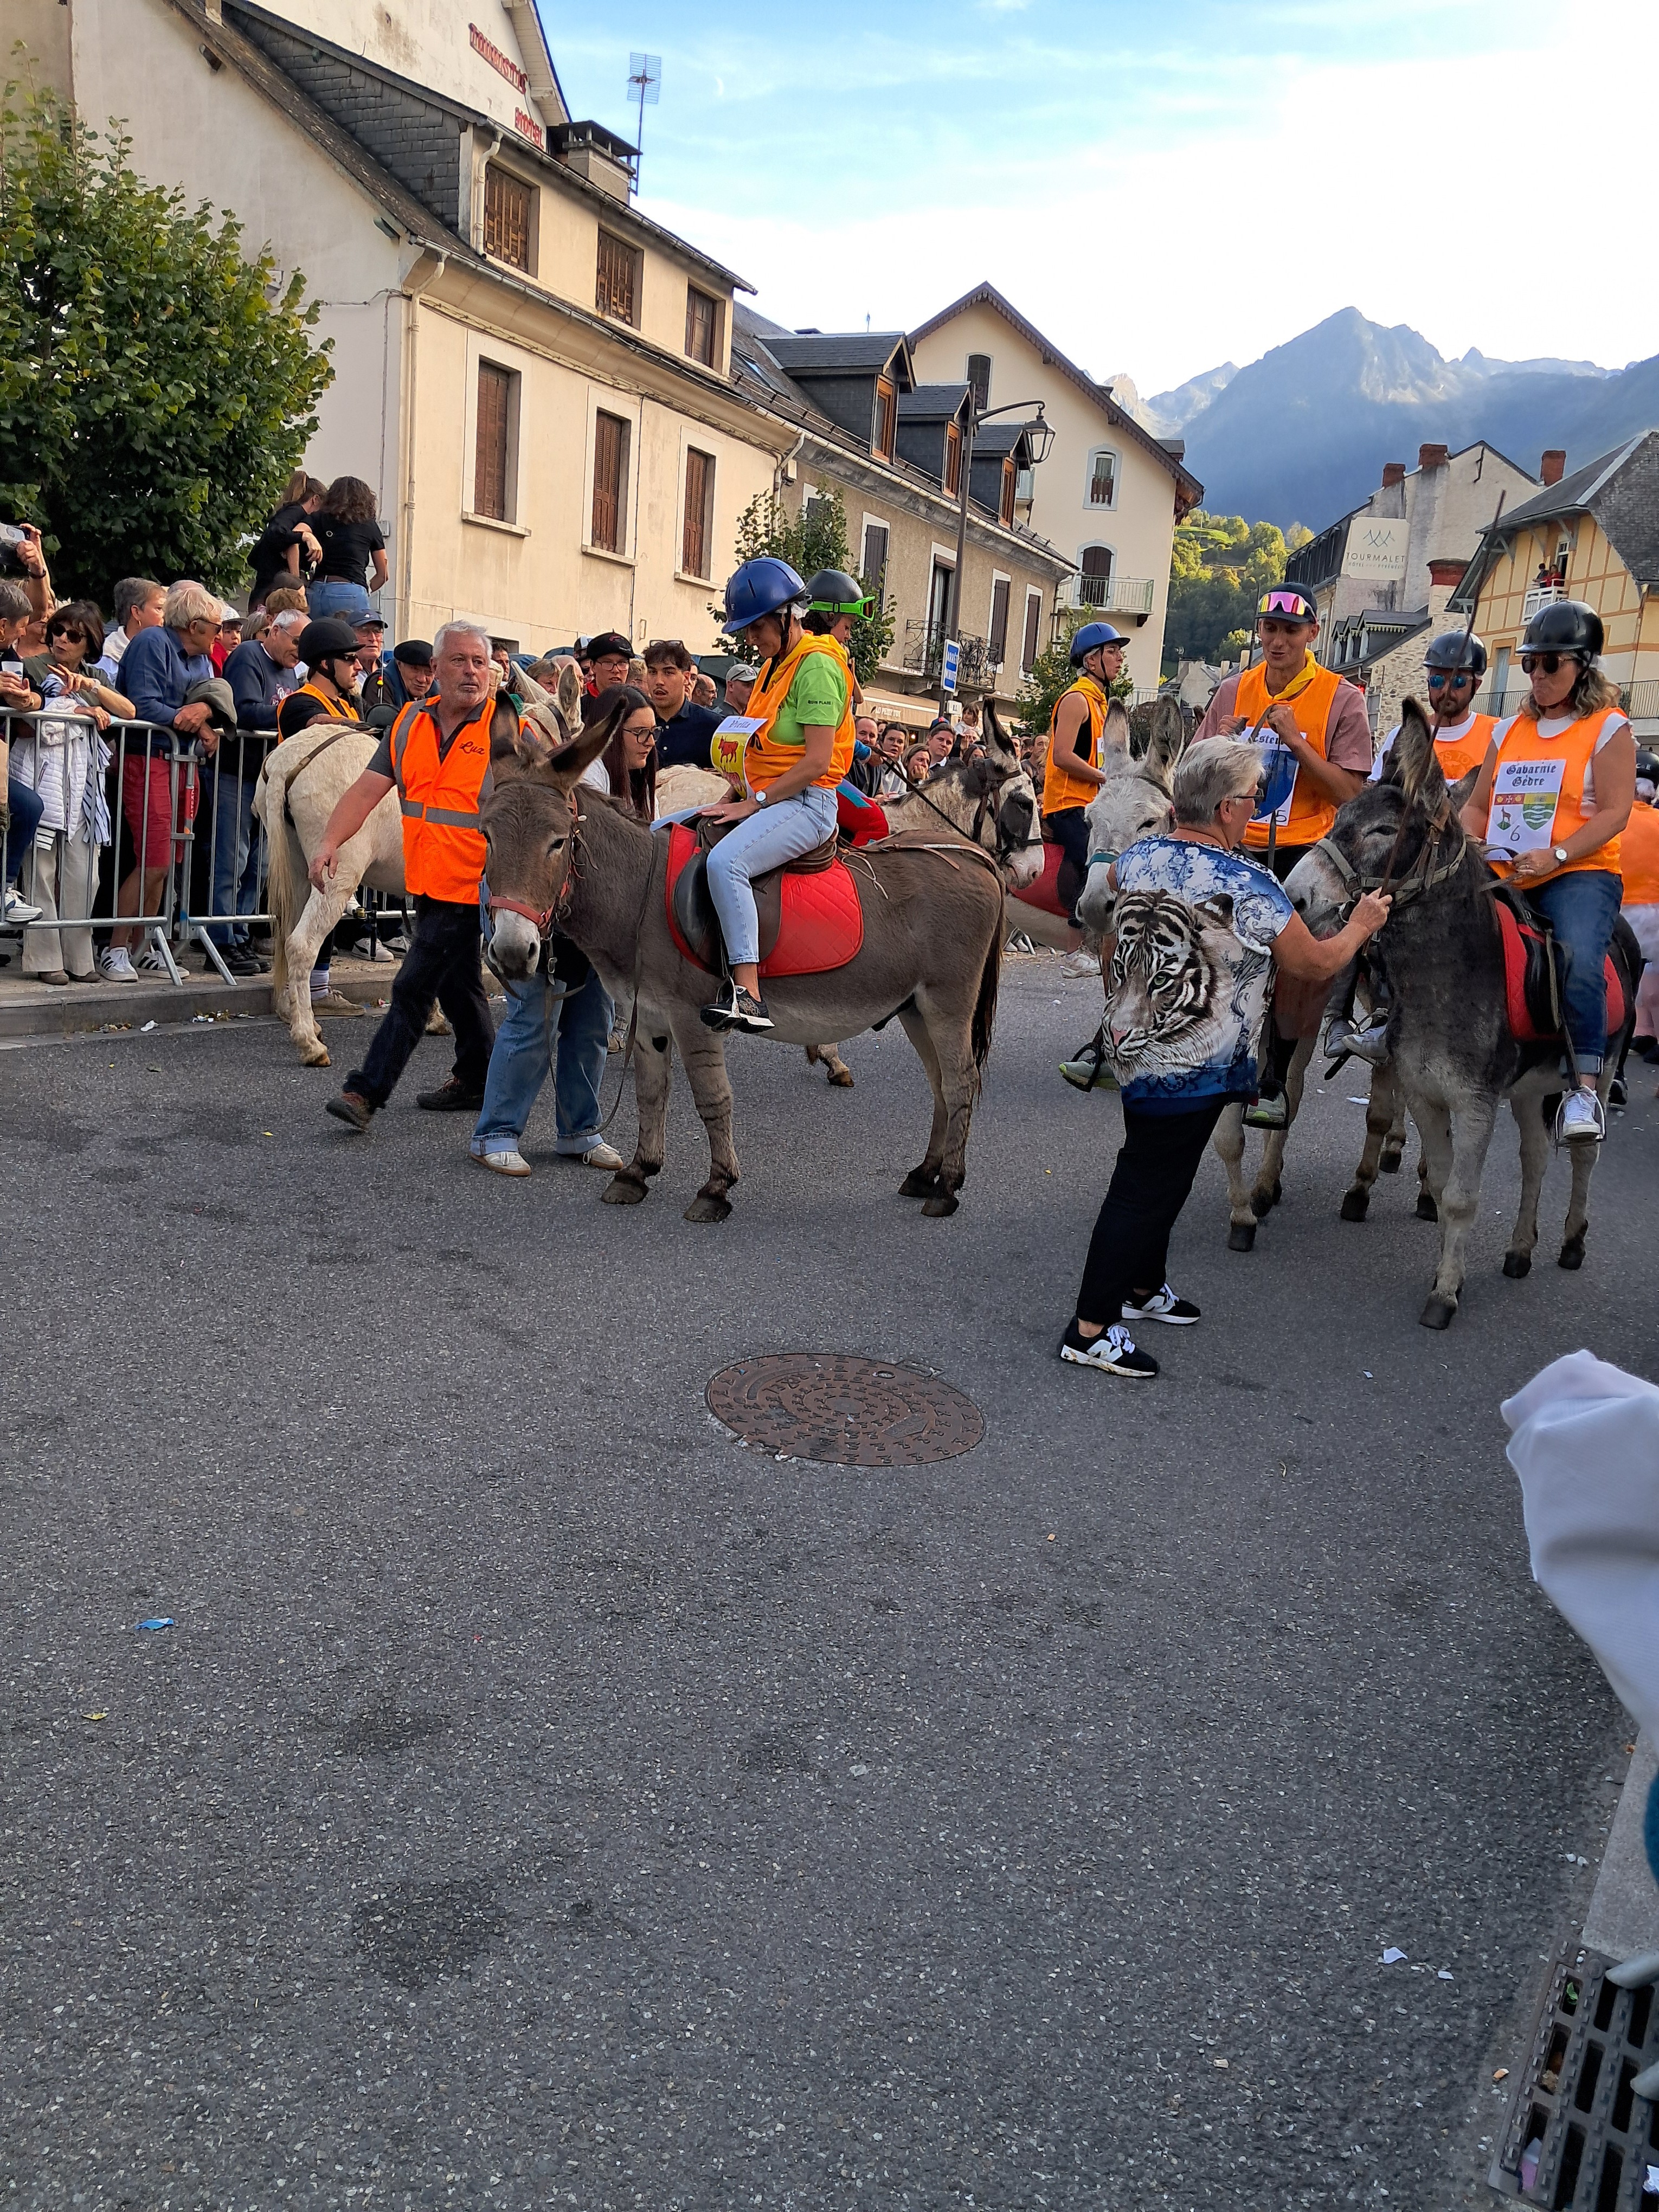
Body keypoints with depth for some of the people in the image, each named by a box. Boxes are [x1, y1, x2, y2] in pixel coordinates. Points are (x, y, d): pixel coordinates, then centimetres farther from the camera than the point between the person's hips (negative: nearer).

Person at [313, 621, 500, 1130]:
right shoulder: (410, 722, 6)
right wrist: (331, 842, -11)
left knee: (413, 988, -8)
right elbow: (367, 789, 3)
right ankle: (477, 1080, 34)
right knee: (457, 983, 19)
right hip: (428, 883, 7)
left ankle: (366, 1092, -4)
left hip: (471, 888, -6)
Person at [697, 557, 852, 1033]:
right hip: (764, 799, 10)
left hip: (805, 802, -10)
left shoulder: (817, 665, -12)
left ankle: (748, 995, -38)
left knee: (725, 861, -34)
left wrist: (754, 803, -18)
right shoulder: (774, 663, 17)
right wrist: (739, 792, 6)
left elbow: (816, 762, -19)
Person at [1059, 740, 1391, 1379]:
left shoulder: (1139, 857, 0)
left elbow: (1114, 879, 27)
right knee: (1146, 1188, -1)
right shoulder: (1247, 887, -20)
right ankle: (1090, 1329, 4)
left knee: (1159, 1175, 24)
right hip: (1191, 1071, -8)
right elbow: (1316, 965, -9)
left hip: (1132, 1045, 8)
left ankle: (1143, 1286, 40)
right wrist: (1362, 924, 10)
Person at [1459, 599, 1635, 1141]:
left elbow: (1614, 813, -7)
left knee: (1580, 964, -30)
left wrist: (1554, 856, -22)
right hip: (1503, 875, 6)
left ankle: (1583, 1088, -25)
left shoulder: (1608, 728, 2)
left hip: (1579, 874, -6)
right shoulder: (1510, 730, 18)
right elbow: (1478, 806, 18)